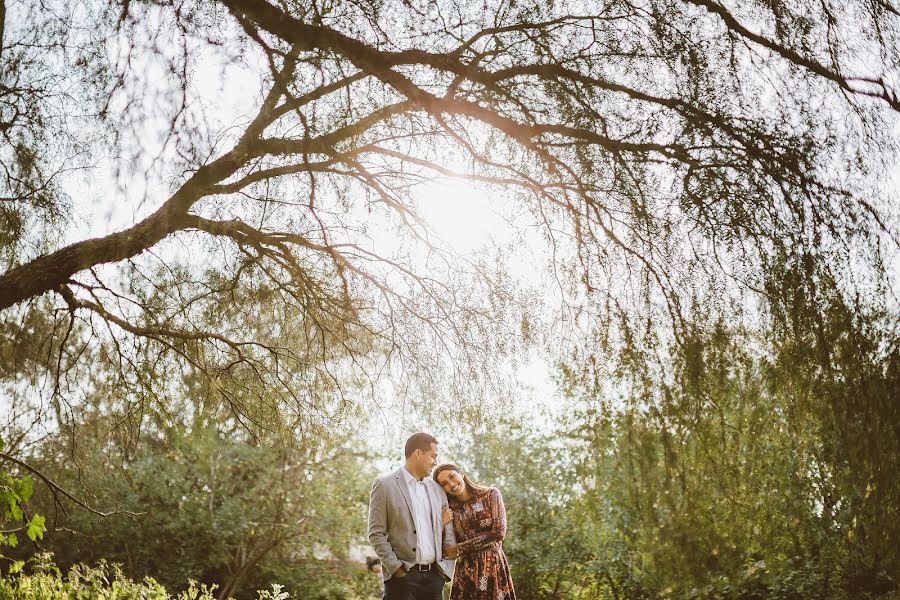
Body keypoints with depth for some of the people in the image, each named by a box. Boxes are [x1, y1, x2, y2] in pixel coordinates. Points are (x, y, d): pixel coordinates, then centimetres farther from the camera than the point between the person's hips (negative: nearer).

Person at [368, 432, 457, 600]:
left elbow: (448, 530, 16)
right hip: (402, 575, -5)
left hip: (434, 574, 5)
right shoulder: (384, 485, -1)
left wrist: (448, 566, 4)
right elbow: (376, 534, -4)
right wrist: (396, 567, -12)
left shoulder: (437, 489, 15)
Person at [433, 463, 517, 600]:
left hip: (494, 566, -2)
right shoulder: (449, 510, 5)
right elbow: (443, 550, 3)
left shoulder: (491, 495, -2)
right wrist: (441, 524, -13)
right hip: (465, 571, 2)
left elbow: (499, 532, -13)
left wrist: (459, 548, -10)